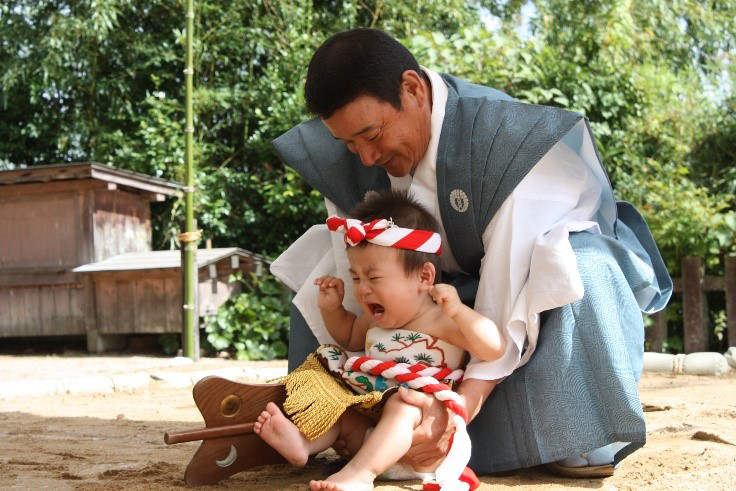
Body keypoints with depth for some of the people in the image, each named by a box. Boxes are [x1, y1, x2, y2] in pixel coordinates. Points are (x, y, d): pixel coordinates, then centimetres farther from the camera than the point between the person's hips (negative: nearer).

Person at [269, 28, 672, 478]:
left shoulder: (504, 141, -35)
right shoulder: (346, 163, -17)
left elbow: (512, 293, -37)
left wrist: (463, 403, -42)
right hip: (451, 287, 5)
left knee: (581, 268, -37)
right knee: (322, 283, -8)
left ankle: (586, 439, -18)